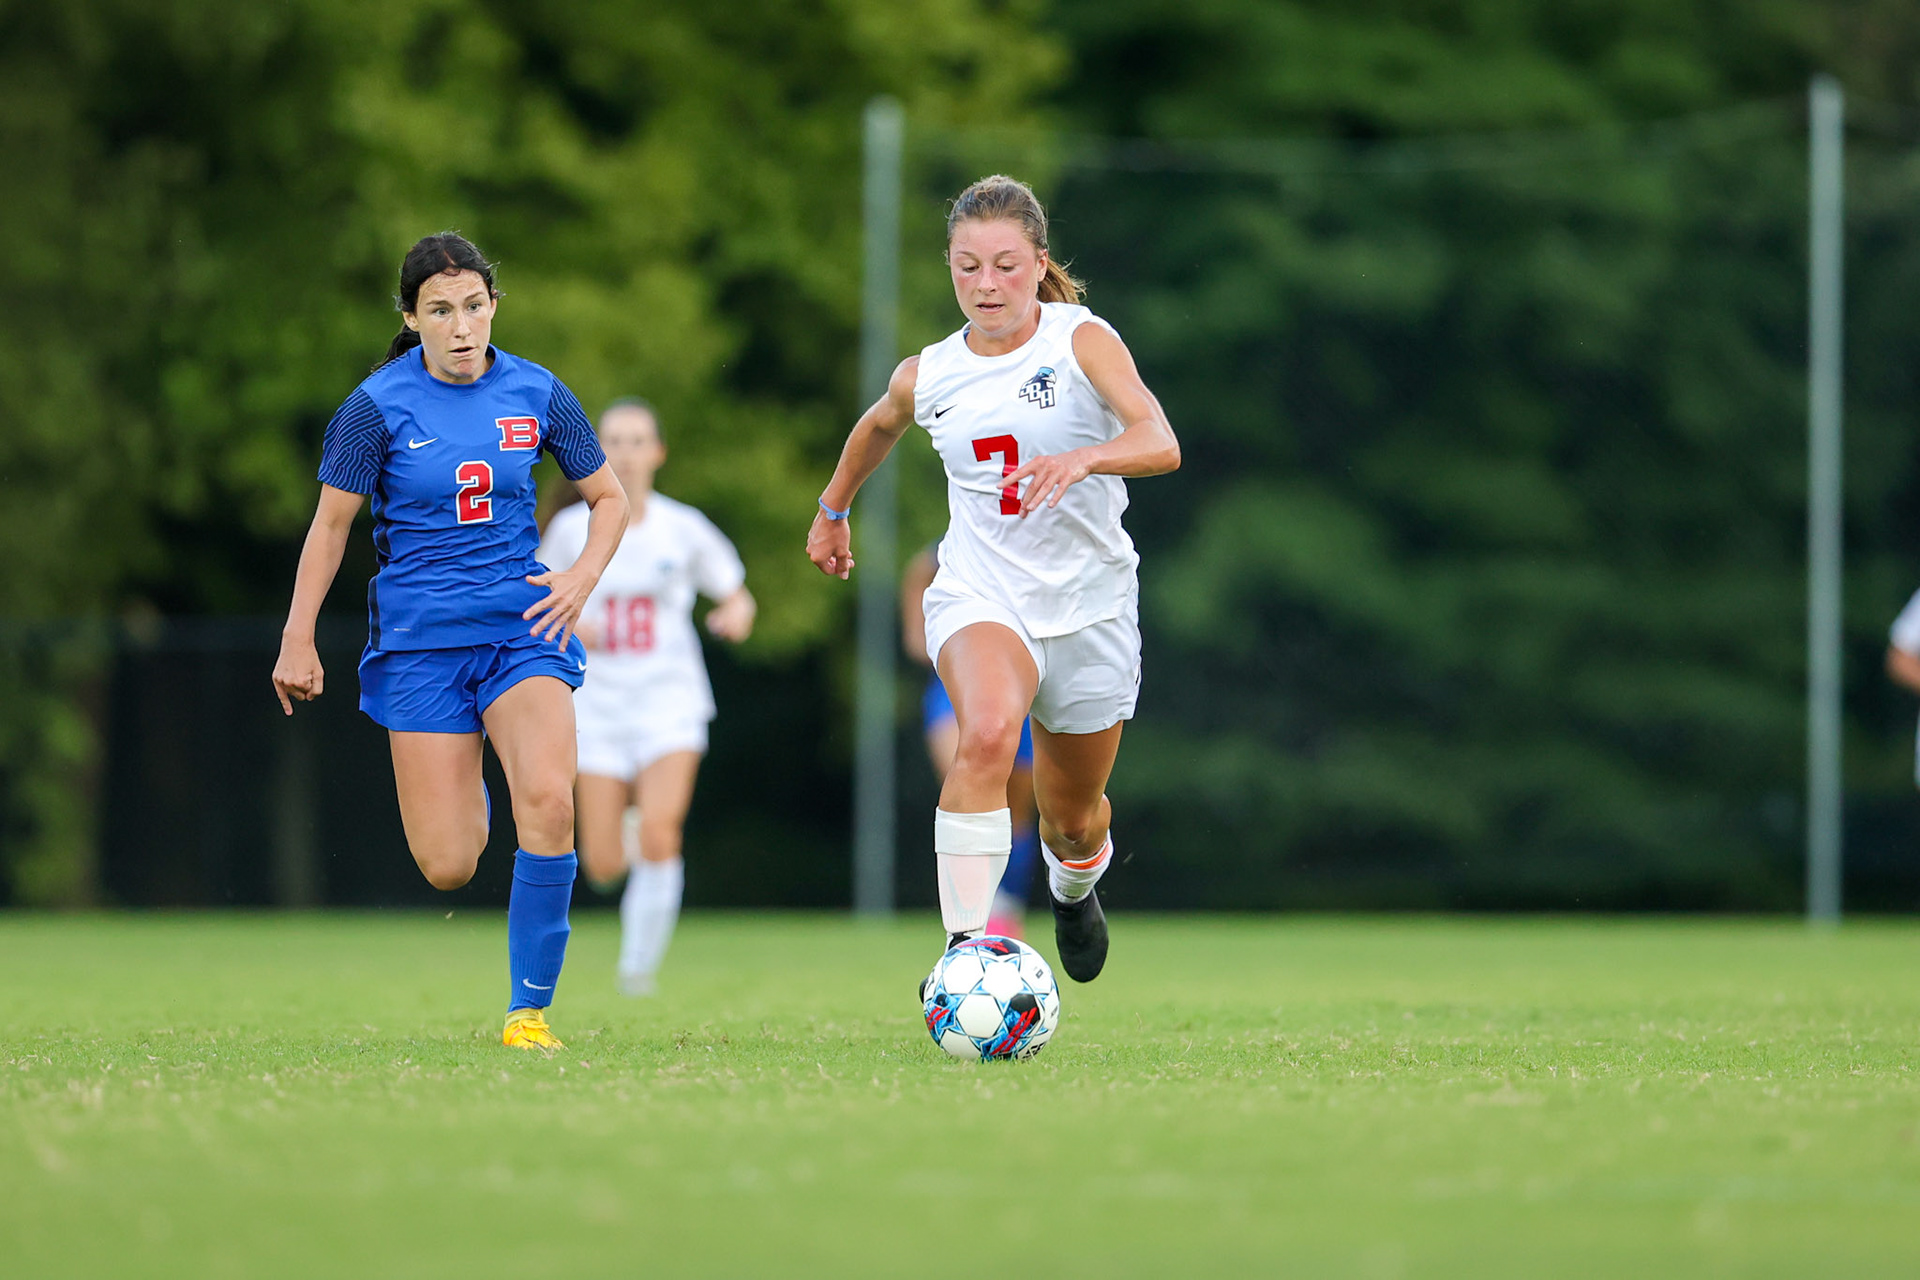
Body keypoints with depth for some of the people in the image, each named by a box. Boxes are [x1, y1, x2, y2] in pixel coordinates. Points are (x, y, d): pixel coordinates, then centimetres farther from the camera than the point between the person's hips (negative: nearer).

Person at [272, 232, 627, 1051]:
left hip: (521, 624, 1)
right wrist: (298, 639, 4)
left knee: (548, 801, -25)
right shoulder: (379, 406, -6)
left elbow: (609, 499, 14)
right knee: (448, 869, -6)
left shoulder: (537, 394, 1)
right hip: (419, 641, -1)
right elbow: (331, 523, 4)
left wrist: (583, 577, -3)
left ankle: (529, 1008, -13)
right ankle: (467, 801, 34)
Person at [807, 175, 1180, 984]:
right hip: (980, 594, 0)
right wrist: (833, 508, 36)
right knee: (987, 734, -33)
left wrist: (1081, 460, -44)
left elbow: (1160, 444, -26)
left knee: (1073, 819, 14)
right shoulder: (927, 376, 0)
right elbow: (877, 428, 25)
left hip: (1089, 604, 0)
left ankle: (1074, 884, 53)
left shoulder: (1082, 340, -11)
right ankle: (965, 946, -37)